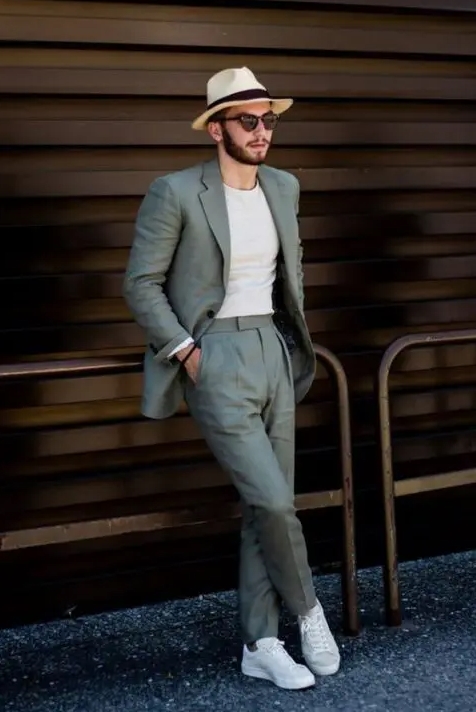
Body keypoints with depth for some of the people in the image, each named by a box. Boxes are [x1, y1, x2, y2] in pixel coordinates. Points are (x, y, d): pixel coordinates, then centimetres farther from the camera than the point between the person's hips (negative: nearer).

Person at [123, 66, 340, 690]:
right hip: (216, 361, -6)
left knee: (267, 507, 7)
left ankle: (260, 646, 16)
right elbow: (141, 283, -8)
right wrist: (186, 352, -12)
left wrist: (294, 337, 15)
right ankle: (308, 610, 14)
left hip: (273, 355, 6)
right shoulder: (176, 193, -11)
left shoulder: (283, 188, 8)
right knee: (273, 500, -12)